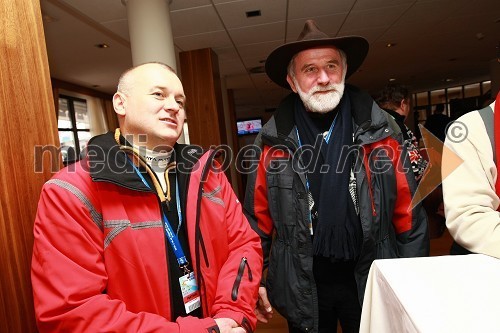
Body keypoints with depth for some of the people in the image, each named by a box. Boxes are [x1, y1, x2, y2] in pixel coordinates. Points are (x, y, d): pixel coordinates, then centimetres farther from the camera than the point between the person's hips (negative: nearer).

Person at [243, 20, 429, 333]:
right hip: (302, 286, 0)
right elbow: (257, 218, -1)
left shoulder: (380, 130, -5)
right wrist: (255, 280, 1)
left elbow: (408, 211, -1)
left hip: (372, 279, 1)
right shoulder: (272, 142, -7)